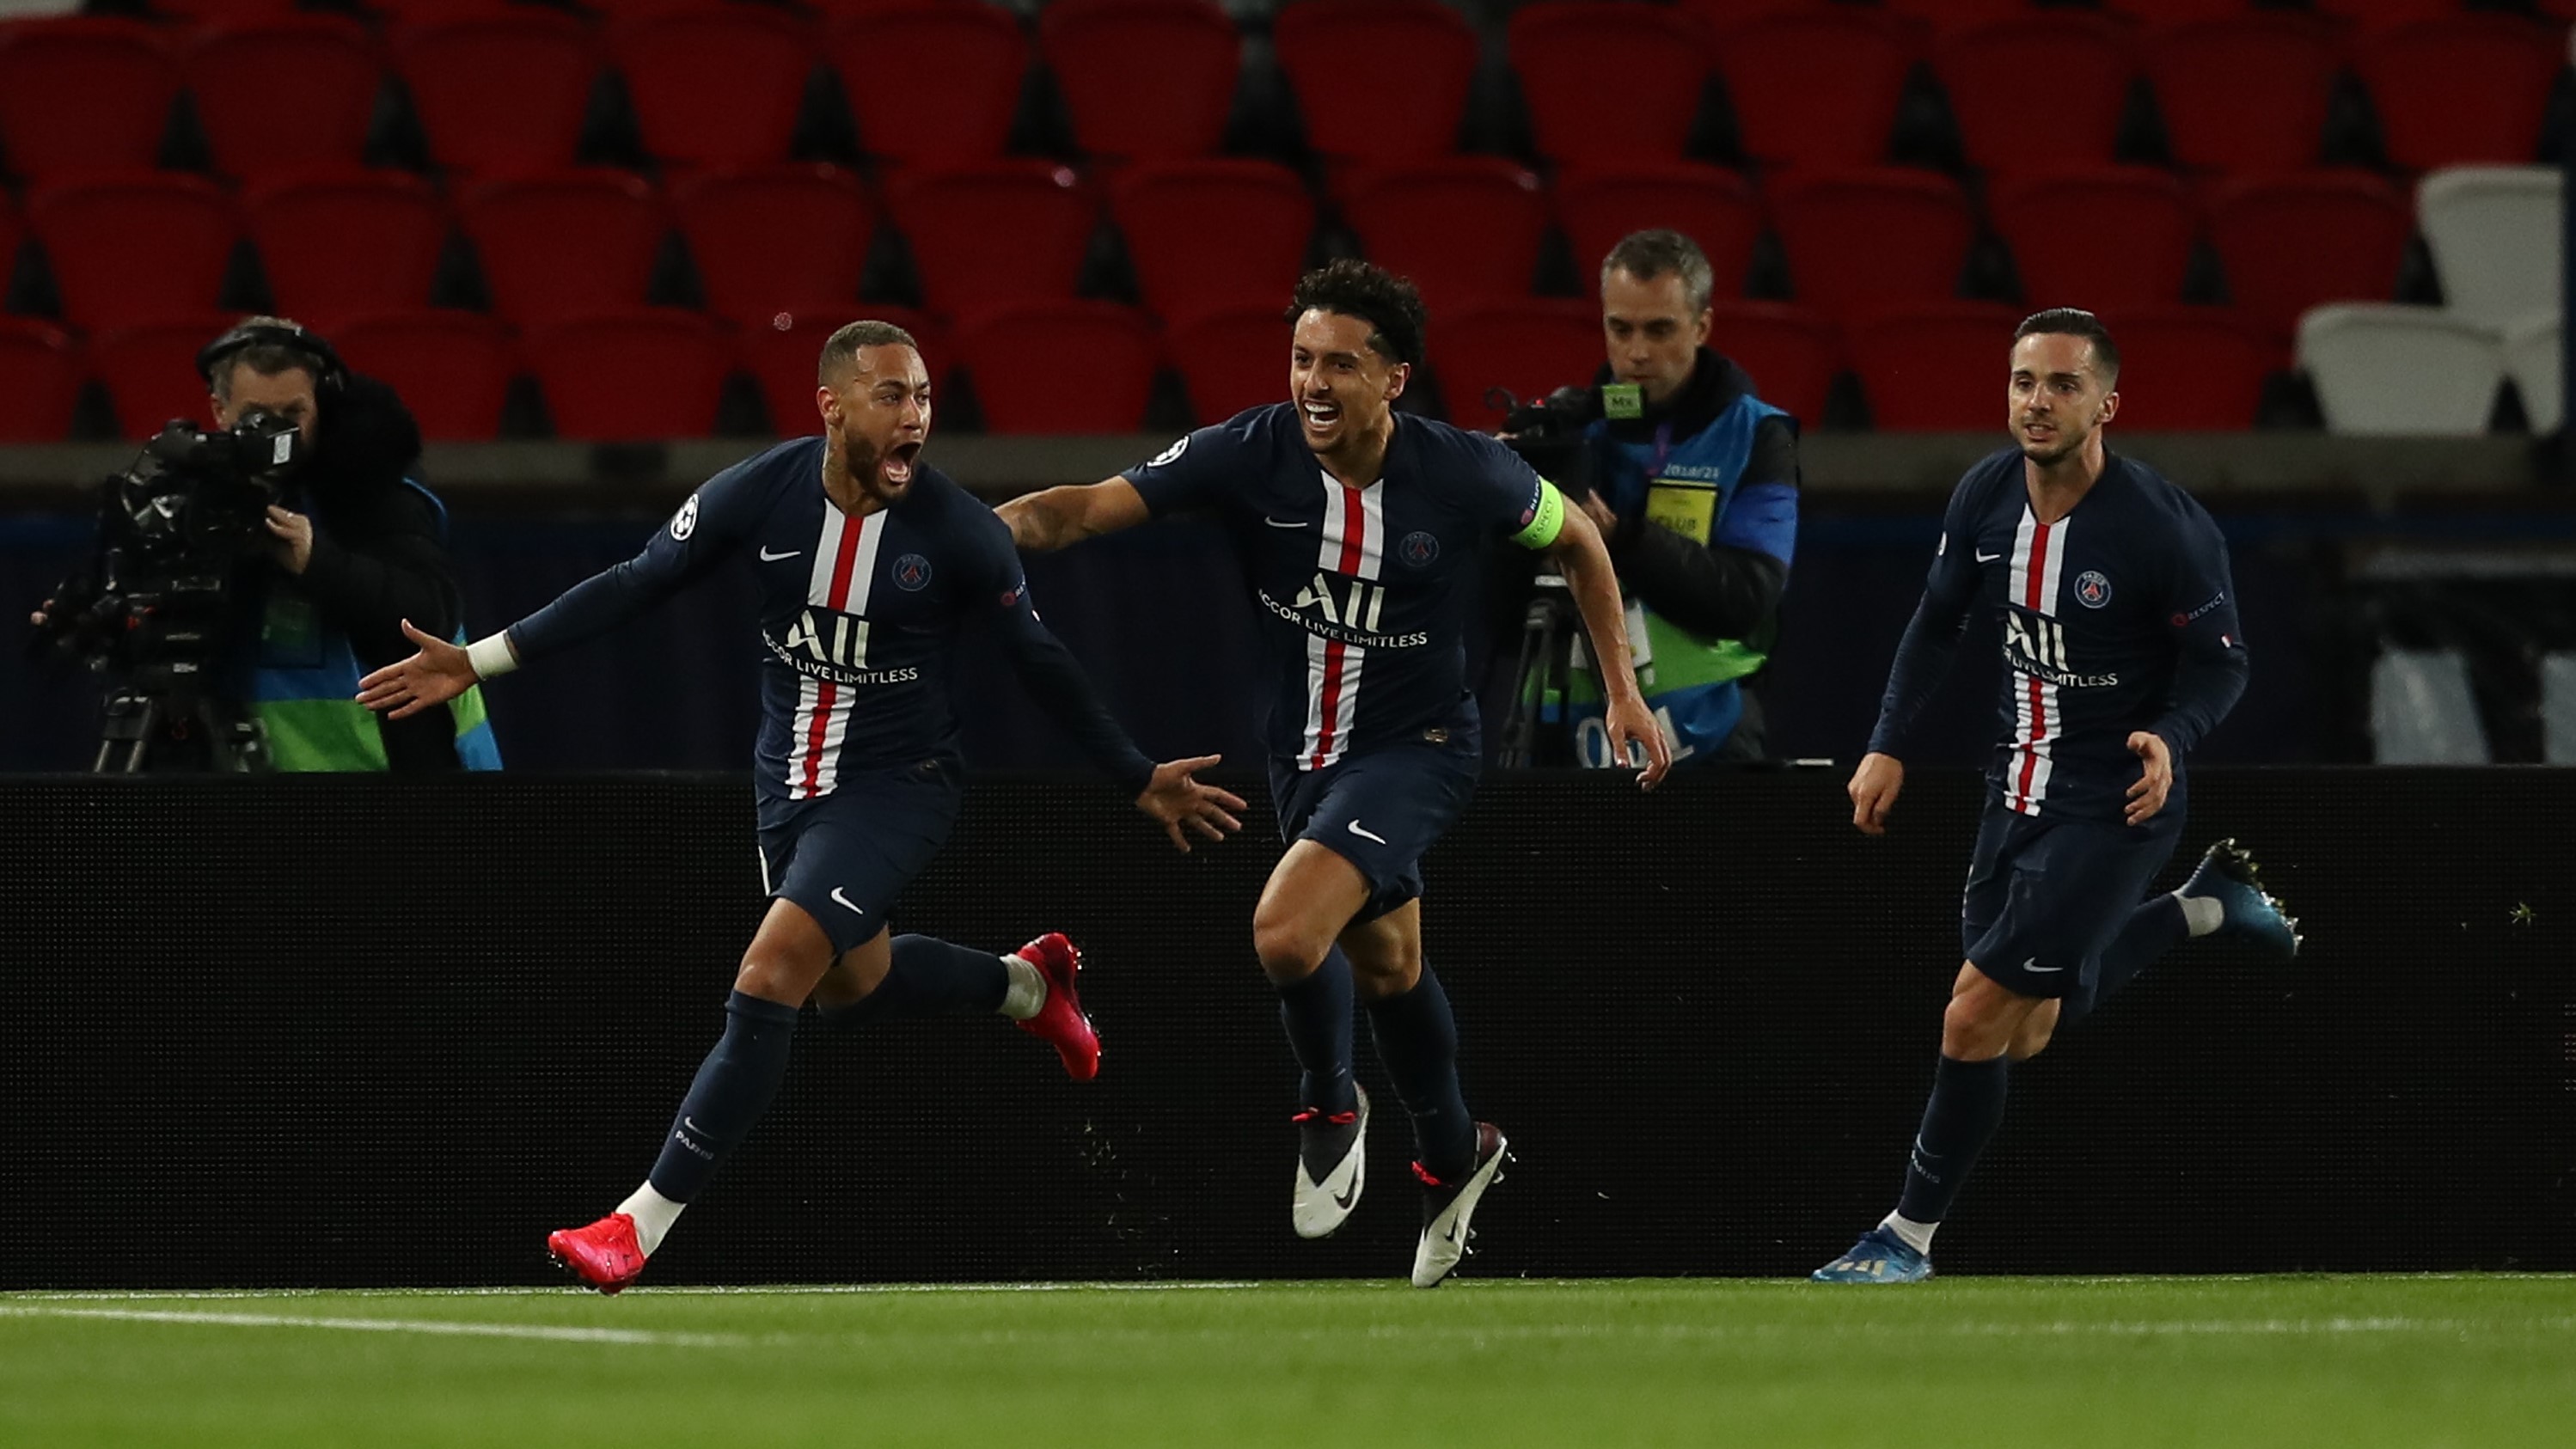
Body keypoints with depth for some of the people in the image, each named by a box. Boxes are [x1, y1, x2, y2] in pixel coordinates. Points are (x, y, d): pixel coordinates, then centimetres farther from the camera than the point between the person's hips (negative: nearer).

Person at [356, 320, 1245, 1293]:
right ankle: (1025, 983, 52)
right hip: (792, 777, 5)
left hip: (896, 785, -5)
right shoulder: (758, 497, -12)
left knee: (770, 978, -18)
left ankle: (645, 1220, -12)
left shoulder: (961, 533, -18)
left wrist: (1140, 781, 1)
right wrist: (480, 660, -9)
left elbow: (1042, 666, -4)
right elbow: (634, 586, -4)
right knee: (850, 983, 22)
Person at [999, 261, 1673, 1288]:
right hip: (1304, 748, 4)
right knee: (1385, 964, 22)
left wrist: (1623, 690, 1)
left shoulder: (1463, 474, -19)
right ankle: (1454, 1156, 46)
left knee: (1285, 929, -25)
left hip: (1416, 745, -4)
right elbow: (1085, 509, -23)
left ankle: (1331, 1106, 4)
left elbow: (1576, 541, 1)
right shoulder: (1250, 455, -17)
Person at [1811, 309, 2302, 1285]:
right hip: (2020, 788, 7)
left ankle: (1911, 1236, 6)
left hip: (2113, 804, -7)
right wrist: (1888, 745, 5)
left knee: (1977, 1020, -10)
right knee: (2025, 1034, 16)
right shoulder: (1986, 495, -4)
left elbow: (2221, 660, -10)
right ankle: (2210, 905, 33)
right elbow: (1939, 619, 12)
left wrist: (2169, 738, -29)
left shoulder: (2165, 528, -22)